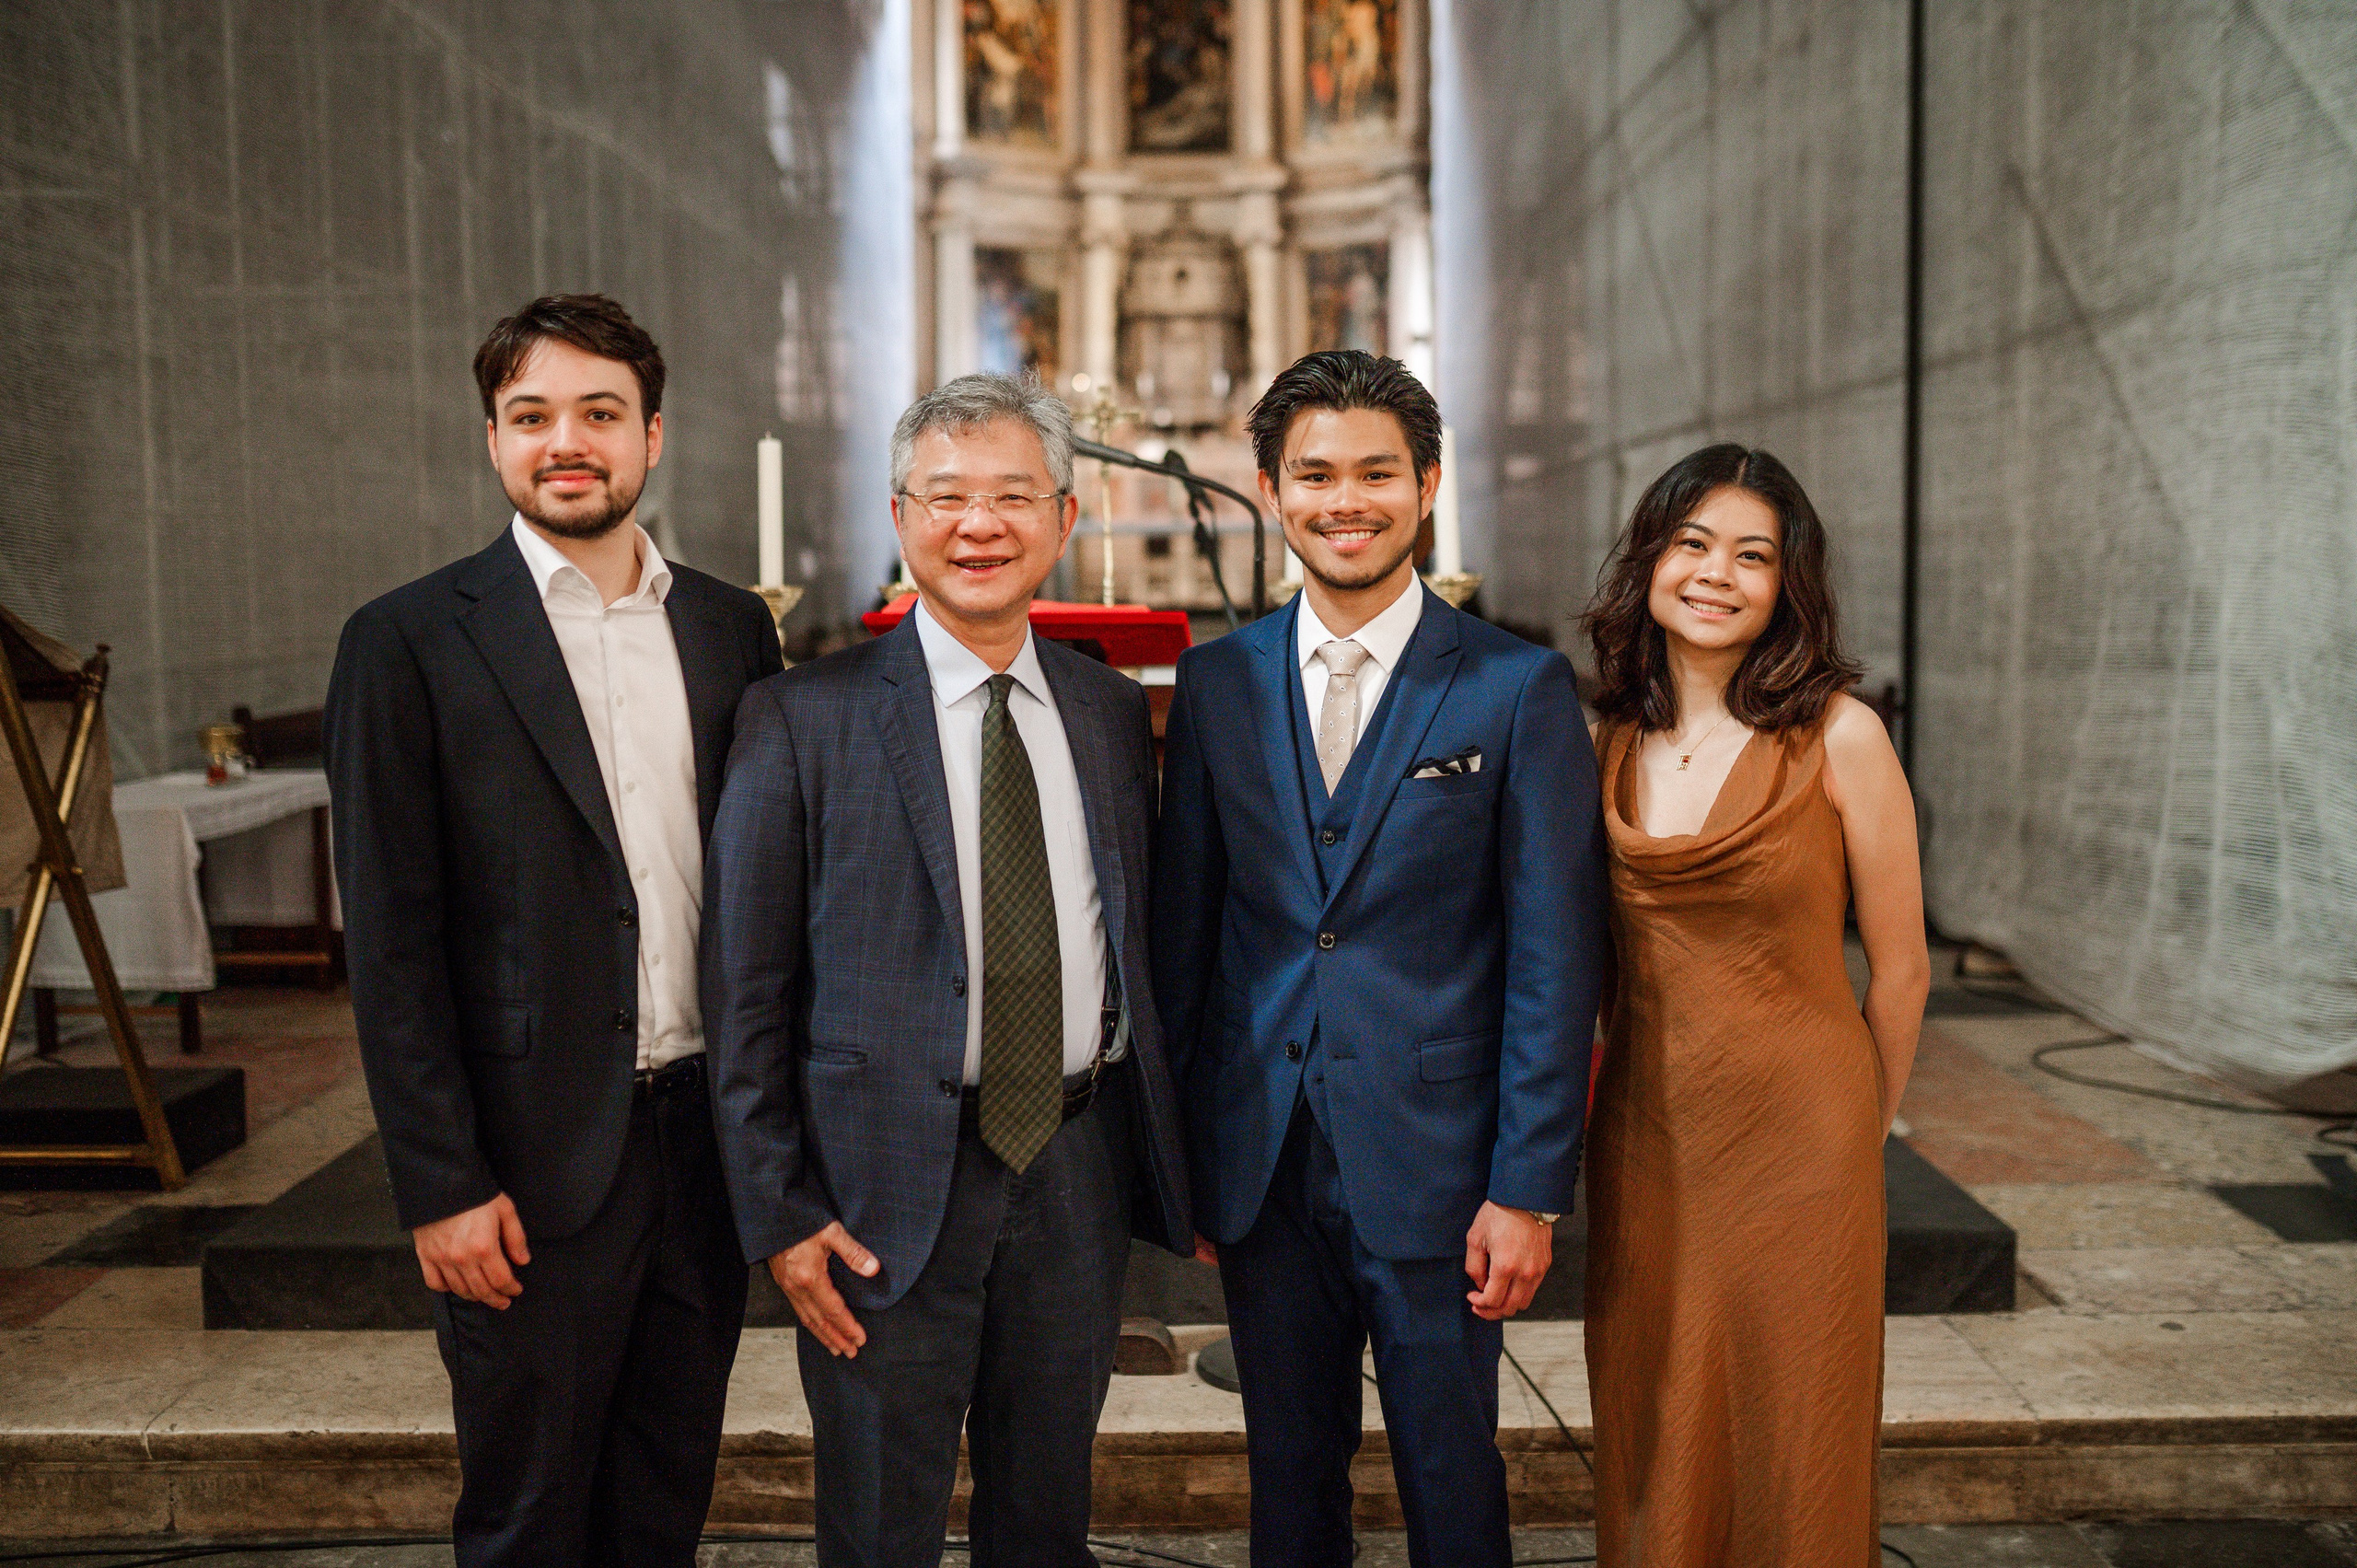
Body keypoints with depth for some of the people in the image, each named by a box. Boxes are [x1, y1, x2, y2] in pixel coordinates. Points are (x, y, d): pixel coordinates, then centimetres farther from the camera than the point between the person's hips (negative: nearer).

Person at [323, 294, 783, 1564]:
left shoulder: (730, 628, 7)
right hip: (536, 1162, -3)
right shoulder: (410, 643, -6)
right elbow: (390, 942, -7)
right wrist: (442, 1184, -11)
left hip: (709, 1134, 4)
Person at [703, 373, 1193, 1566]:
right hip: (891, 1187, -3)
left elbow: (1138, 950, 12)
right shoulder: (803, 717, -6)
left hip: (1079, 1169, 4)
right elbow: (745, 990, -5)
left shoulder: (1110, 711, 7)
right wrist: (779, 1211, -8)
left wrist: (1173, 1171, 8)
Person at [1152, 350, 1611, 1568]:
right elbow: (1183, 924, 8)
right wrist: (1172, 1154, 6)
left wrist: (1530, 1189, -10)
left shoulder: (1519, 690, -5)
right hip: (1260, 1161, 3)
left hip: (1433, 1162, -3)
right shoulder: (1216, 683, 5)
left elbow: (1555, 959, -6)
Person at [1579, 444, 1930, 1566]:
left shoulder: (1837, 736, -10)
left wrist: (1861, 1126, 9)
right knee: (1654, 1451, 14)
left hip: (1796, 1136, -3)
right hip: (1645, 1132, 4)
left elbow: (1900, 968, -2)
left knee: (1793, 1447, 9)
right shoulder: (1612, 740, 2)